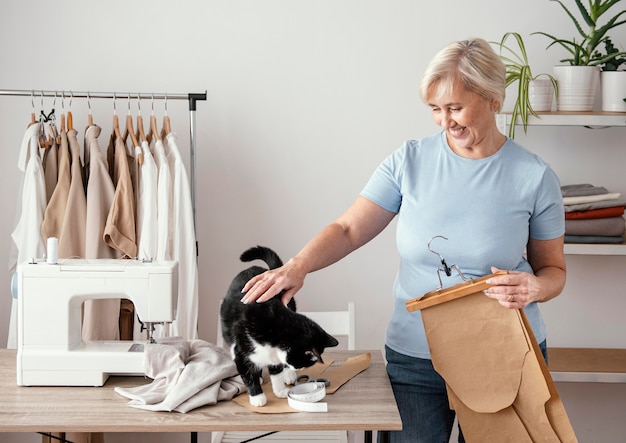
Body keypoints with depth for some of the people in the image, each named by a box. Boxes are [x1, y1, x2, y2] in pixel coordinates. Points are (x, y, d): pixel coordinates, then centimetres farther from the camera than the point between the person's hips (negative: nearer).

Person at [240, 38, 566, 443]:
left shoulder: (535, 177, -5)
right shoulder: (410, 162, -3)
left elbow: (553, 269, 4)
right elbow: (348, 229, -5)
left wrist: (535, 287, -19)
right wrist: (298, 266, -23)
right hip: (415, 356, 1)